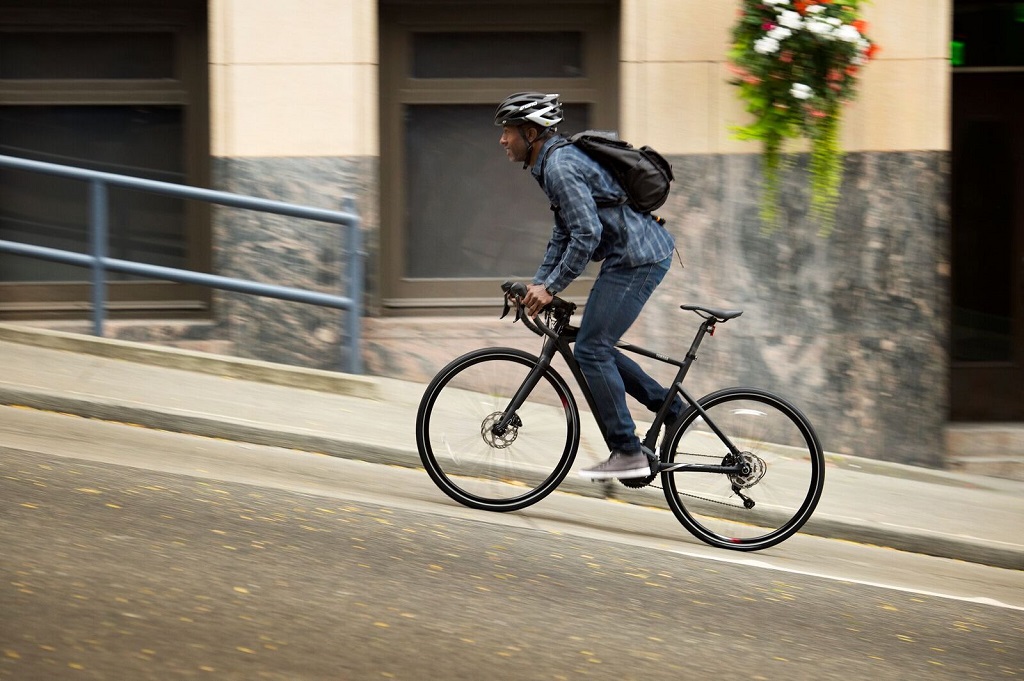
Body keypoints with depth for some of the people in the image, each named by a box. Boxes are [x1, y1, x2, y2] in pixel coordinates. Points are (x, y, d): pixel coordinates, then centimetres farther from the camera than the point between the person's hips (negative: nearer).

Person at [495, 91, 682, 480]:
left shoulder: (561, 167, -16)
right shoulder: (556, 162, 17)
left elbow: (587, 234, -23)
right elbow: (563, 235, 23)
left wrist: (551, 288, -18)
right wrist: (539, 284, 16)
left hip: (636, 258, -10)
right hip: (643, 253, 10)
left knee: (590, 349, -9)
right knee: (593, 348, 15)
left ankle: (628, 454, -7)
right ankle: (671, 408, 18)